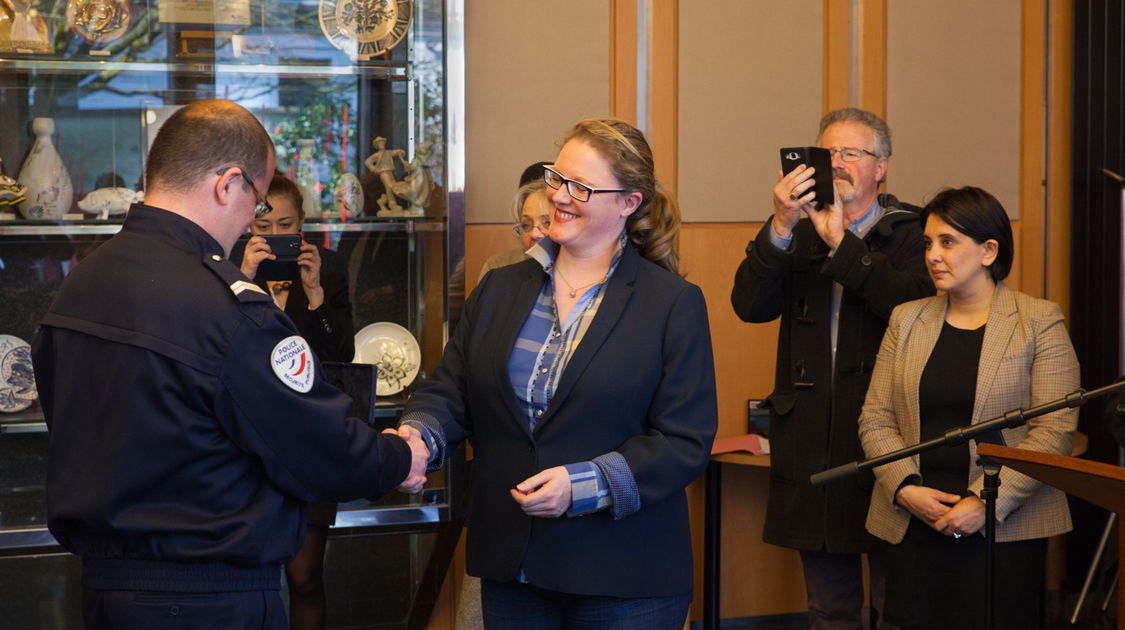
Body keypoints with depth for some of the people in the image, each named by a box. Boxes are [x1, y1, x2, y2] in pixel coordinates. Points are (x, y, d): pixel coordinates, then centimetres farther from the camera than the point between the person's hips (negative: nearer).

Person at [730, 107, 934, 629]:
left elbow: (916, 306, -19)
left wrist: (841, 242, -18)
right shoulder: (799, 237, 13)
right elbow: (750, 305, -3)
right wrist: (781, 226, -15)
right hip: (814, 445, 4)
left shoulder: (910, 233, 1)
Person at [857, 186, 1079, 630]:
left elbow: (1054, 431, -8)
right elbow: (875, 420, 8)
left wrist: (985, 502, -15)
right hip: (913, 527, 3)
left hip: (1003, 532, -3)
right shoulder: (906, 320, 12)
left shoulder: (1040, 322, 0)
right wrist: (905, 489, -8)